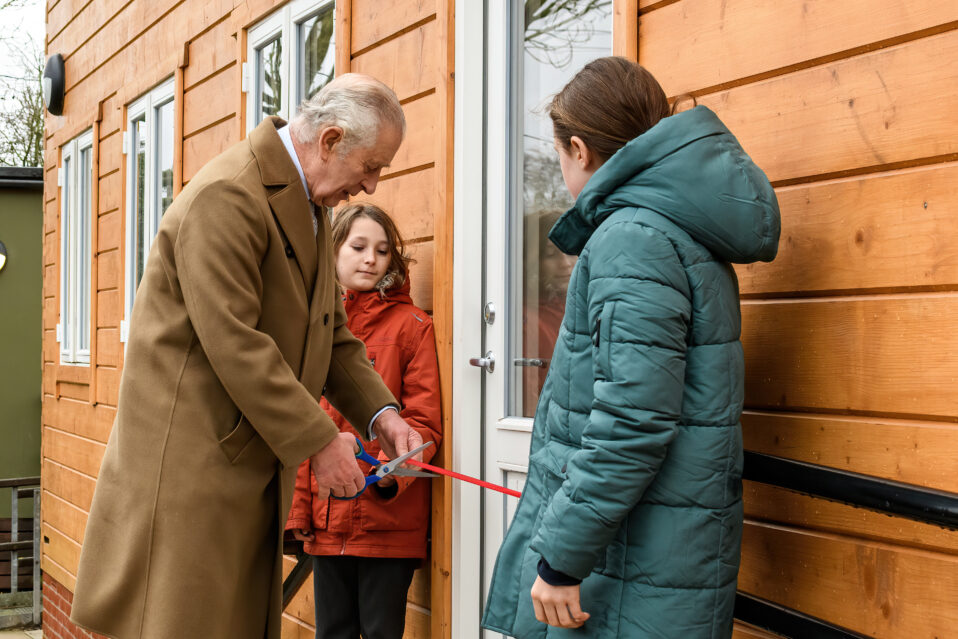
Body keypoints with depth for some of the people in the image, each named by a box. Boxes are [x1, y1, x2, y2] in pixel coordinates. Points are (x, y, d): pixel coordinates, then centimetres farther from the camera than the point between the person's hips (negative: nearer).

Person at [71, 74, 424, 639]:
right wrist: (318, 441, -19)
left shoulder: (311, 208, 14)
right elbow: (234, 343, -24)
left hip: (253, 459, 9)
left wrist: (378, 412, 1)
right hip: (190, 457, -9)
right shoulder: (227, 195, -18)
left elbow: (330, 331, 16)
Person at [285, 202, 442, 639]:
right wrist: (299, 509, 5)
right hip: (327, 521, 3)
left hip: (389, 521, -3)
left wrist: (389, 474, -23)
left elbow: (425, 422, -6)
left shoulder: (411, 325, -1)